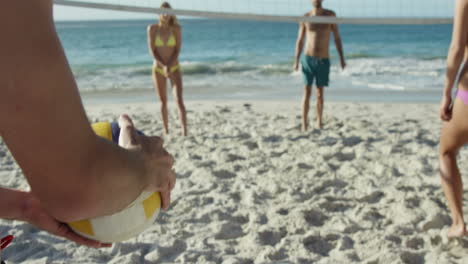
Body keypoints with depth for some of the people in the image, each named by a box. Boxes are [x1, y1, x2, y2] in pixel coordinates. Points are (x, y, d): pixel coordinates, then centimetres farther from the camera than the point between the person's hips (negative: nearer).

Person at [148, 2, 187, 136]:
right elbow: (152, 50, -7)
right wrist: (163, 66, -18)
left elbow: (178, 50, -5)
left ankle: (185, 131, -19)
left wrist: (169, 66, -17)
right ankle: (166, 131, 20)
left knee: (179, 100, -13)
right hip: (158, 68, 1)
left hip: (174, 68, -1)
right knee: (163, 101, 10)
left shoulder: (176, 28, -3)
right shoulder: (152, 28, -3)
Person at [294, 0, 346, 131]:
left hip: (324, 61, 1)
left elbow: (337, 38, 5)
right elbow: (300, 40, 6)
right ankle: (304, 125, -3)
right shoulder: (305, 17, 1)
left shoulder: (330, 15, 2)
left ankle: (319, 124, 18)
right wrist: (296, 61, -2)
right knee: (307, 92, -5)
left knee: (320, 93, 7)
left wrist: (342, 58, 1)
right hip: (308, 59, -1)